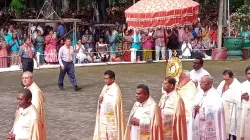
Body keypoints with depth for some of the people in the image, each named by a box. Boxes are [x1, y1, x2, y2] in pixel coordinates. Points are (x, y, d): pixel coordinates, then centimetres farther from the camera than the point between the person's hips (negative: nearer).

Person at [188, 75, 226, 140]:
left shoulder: (215, 96, -11)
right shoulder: (199, 94, 12)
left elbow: (218, 109, -24)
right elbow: (195, 106, 16)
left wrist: (201, 109, -22)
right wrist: (195, 109, -7)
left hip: (209, 127, -7)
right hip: (198, 125, 7)